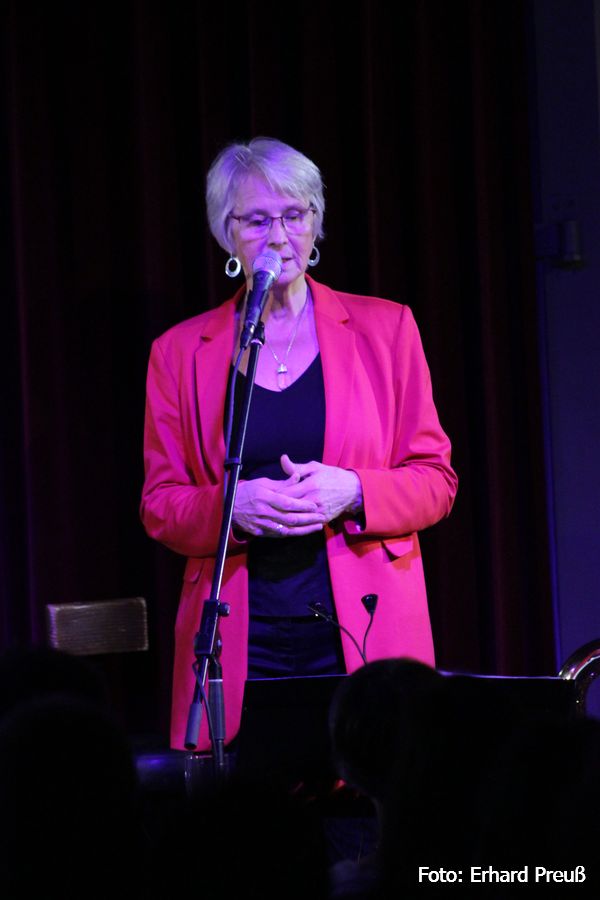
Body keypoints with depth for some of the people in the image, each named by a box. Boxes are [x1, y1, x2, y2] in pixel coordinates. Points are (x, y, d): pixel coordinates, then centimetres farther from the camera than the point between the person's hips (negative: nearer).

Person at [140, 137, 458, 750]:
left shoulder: (384, 329, 8)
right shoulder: (181, 352, 9)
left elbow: (436, 481, 7)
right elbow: (159, 507, 9)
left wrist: (352, 492, -12)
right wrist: (232, 504, -12)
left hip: (364, 631, 0)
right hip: (241, 644, 0)